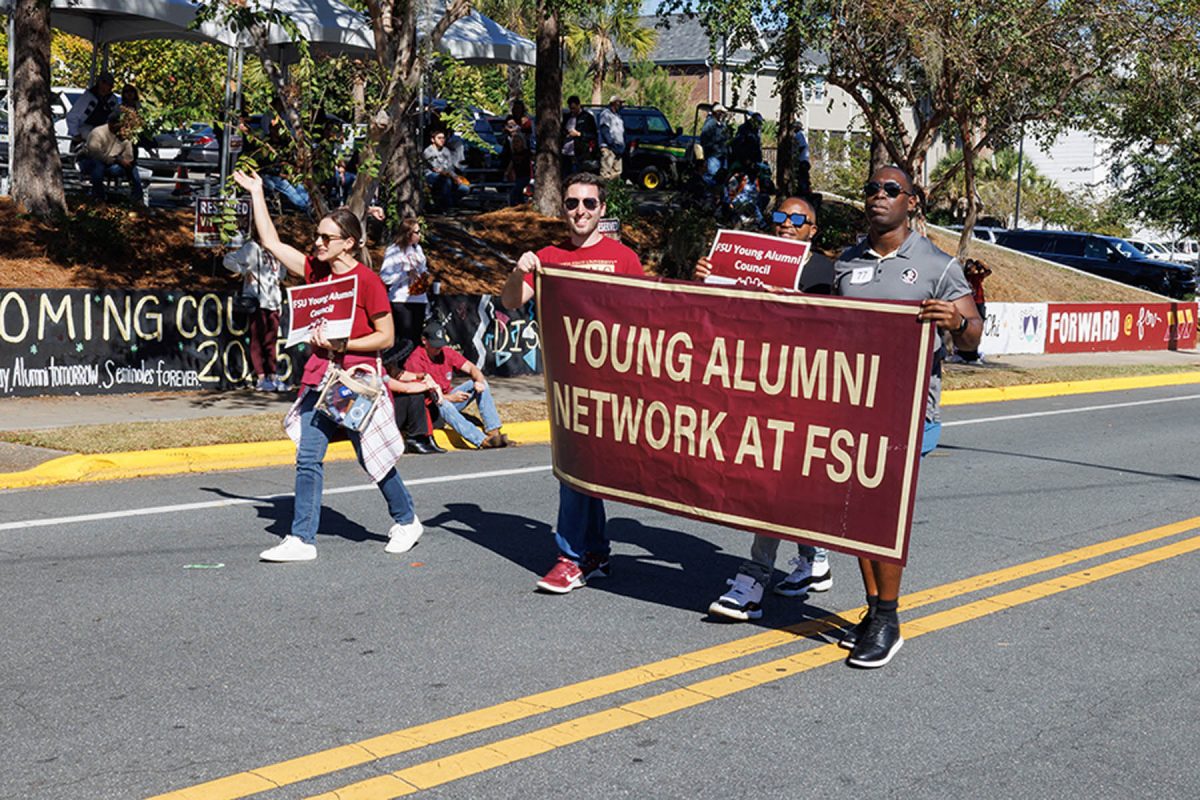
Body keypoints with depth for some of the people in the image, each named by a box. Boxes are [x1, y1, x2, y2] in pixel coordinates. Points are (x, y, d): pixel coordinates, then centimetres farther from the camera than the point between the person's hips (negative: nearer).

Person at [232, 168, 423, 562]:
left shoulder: (367, 281, -11)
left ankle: (406, 521, 28)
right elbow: (271, 243, 13)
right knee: (308, 459, 0)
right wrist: (256, 193, 14)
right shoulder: (316, 270, 7)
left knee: (374, 458, 7)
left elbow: (385, 337, -10)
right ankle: (302, 539, 5)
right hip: (319, 378, 6)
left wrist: (341, 344, -18)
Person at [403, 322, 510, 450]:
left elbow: (471, 368, 0)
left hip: (448, 400, 7)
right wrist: (450, 398, -29)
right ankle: (482, 441, -51)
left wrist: (479, 381, -24)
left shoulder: (447, 352, 2)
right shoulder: (415, 361, -17)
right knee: (443, 405, -40)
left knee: (480, 382, -10)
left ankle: (493, 432, -23)